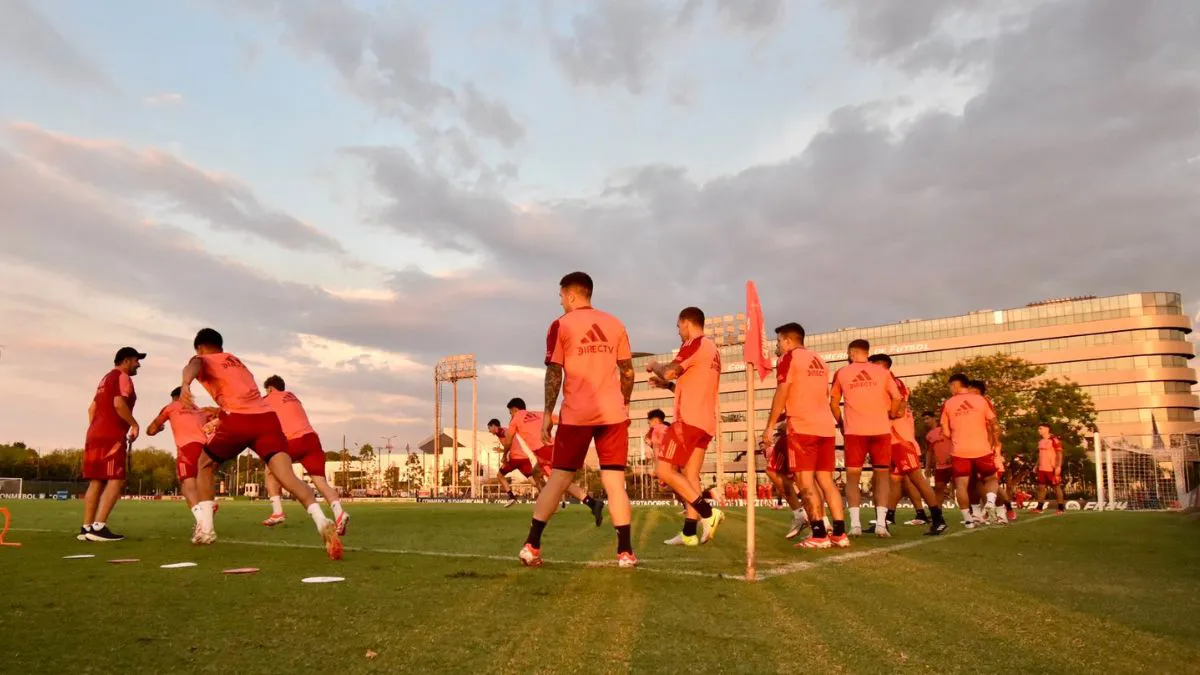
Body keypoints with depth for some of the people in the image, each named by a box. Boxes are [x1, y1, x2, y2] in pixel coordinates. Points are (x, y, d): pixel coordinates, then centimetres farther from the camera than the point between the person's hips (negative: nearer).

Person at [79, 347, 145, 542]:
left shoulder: (105, 379, 25)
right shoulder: (122, 377, -5)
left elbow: (92, 408, 25)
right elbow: (119, 403, -20)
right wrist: (134, 424, -11)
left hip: (95, 434, 10)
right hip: (111, 436, -10)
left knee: (96, 481, 9)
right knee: (116, 480, -11)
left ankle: (86, 528, 8)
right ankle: (98, 527, -19)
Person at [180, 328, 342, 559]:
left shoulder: (203, 360, 17)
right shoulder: (237, 361, 36)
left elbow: (193, 366, -10)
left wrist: (185, 384, -32)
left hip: (238, 420, -4)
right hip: (267, 417, 4)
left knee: (205, 466, 25)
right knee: (287, 476, -13)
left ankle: (206, 529, 22)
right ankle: (322, 522, -37)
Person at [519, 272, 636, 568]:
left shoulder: (561, 325, -1)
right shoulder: (615, 324, 9)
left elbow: (554, 373, -5)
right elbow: (627, 371, 10)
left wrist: (547, 414, 0)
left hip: (577, 413, -2)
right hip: (613, 412, 2)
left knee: (559, 478, 7)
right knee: (614, 482, 3)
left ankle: (531, 546, 10)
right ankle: (625, 552, 0)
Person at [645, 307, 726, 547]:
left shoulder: (695, 344, -8)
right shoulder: (713, 350, 21)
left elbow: (669, 372, -18)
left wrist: (654, 366, 3)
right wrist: (667, 383, 22)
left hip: (689, 419, -9)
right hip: (705, 422, 10)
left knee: (663, 469, -7)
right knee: (690, 475, 9)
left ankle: (707, 512, -13)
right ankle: (689, 532, 6)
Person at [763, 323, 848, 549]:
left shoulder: (789, 358, -3)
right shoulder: (819, 360, 20)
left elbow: (781, 394, -9)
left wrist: (770, 426, -5)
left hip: (802, 427, -7)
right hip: (826, 426, 7)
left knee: (806, 480, -5)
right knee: (825, 479, 9)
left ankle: (819, 535, -9)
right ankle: (840, 534, 7)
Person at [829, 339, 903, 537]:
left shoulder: (841, 373, 5)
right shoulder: (882, 372, 6)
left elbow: (833, 403, 9)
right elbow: (897, 399, 2)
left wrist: (841, 424, 21)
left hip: (854, 431, -1)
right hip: (881, 430, 1)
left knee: (852, 476, 6)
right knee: (882, 475, 8)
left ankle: (855, 523, -3)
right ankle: (881, 522, -3)